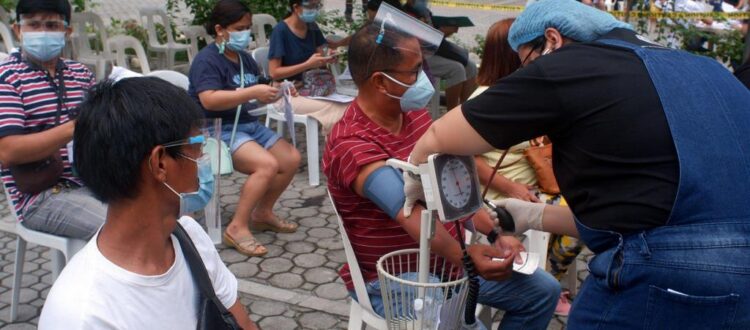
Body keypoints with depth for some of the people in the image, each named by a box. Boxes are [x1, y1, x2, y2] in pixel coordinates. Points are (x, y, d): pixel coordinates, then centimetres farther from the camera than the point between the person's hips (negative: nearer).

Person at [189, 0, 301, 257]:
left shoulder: (245, 59, 13)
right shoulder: (207, 60, -12)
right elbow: (209, 100, -28)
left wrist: (269, 94, -2)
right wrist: (252, 92, -30)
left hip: (248, 123, 9)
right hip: (218, 130, -9)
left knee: (292, 158, 0)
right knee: (267, 165, -27)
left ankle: (262, 214, 15)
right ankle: (237, 228, -17)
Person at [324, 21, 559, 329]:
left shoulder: (417, 115, 3)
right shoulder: (351, 144, -25)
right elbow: (408, 211, -39)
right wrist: (462, 255, -50)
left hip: (447, 258, 8)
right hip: (393, 278, -8)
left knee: (543, 290, 11)